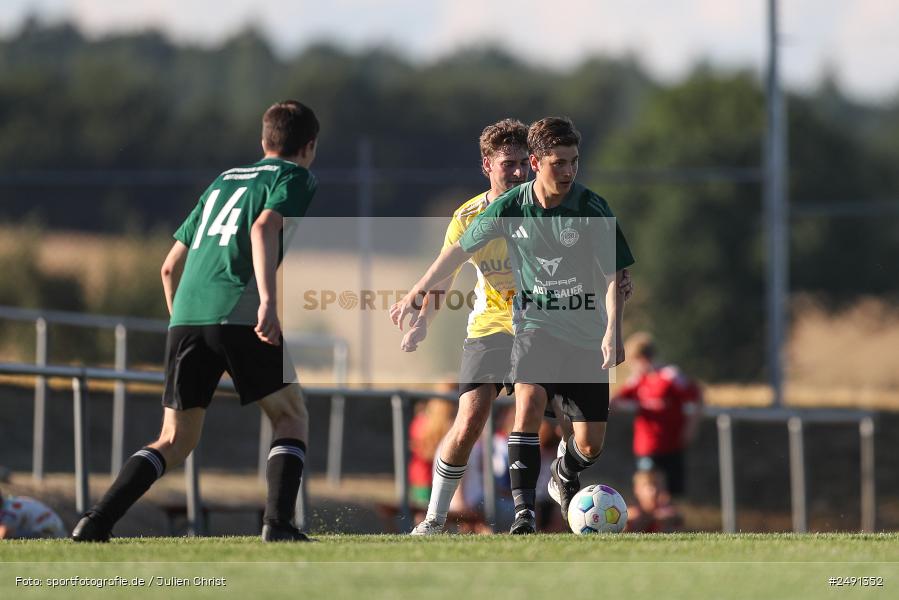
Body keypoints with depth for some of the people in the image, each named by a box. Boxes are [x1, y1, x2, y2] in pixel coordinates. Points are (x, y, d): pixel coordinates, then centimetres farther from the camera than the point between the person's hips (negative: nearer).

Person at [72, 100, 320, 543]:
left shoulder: (223, 180, 30)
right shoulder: (295, 177, 10)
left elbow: (171, 266, 29)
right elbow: (264, 228, -12)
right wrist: (268, 301, -23)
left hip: (186, 316, 6)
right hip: (240, 315, -6)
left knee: (175, 440, 11)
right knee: (290, 416, 8)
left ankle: (97, 522, -3)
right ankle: (278, 523, -9)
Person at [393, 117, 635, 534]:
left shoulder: (591, 209, -12)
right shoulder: (510, 207, -7)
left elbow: (614, 276, -8)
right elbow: (459, 250, 9)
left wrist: (612, 332, -22)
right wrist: (416, 295, 14)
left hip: (586, 336, 0)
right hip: (534, 324, 0)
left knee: (591, 445, 1)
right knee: (529, 400, -29)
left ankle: (564, 479, 39)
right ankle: (524, 511, -30)